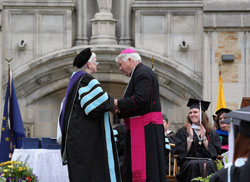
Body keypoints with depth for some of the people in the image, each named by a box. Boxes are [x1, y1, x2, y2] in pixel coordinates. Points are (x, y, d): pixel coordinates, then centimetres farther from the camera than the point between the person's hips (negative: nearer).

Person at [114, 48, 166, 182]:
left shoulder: (142, 73, -11)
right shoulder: (140, 73, 21)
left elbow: (140, 98, -23)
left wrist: (118, 104, -13)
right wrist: (120, 109, 10)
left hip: (145, 127, -11)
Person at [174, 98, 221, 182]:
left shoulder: (212, 134, 17)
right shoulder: (182, 132, 15)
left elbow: (215, 153, 3)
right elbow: (180, 152, 2)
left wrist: (204, 138, -4)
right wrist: (190, 137, -7)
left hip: (208, 161, 1)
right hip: (188, 162, 0)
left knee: (209, 165, -34)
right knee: (194, 165, -35)